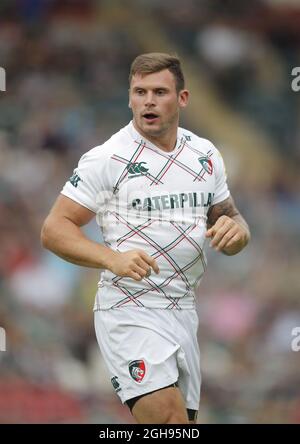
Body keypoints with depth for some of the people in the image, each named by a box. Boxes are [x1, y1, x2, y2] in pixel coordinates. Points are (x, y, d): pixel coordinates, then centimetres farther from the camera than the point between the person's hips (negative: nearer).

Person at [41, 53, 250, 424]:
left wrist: (235, 230, -5)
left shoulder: (206, 156, 10)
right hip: (129, 311, -6)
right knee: (168, 416, -24)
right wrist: (113, 258, -23)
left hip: (183, 311, 6)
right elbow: (54, 229, -7)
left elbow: (230, 220, 21)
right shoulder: (108, 158, -7)